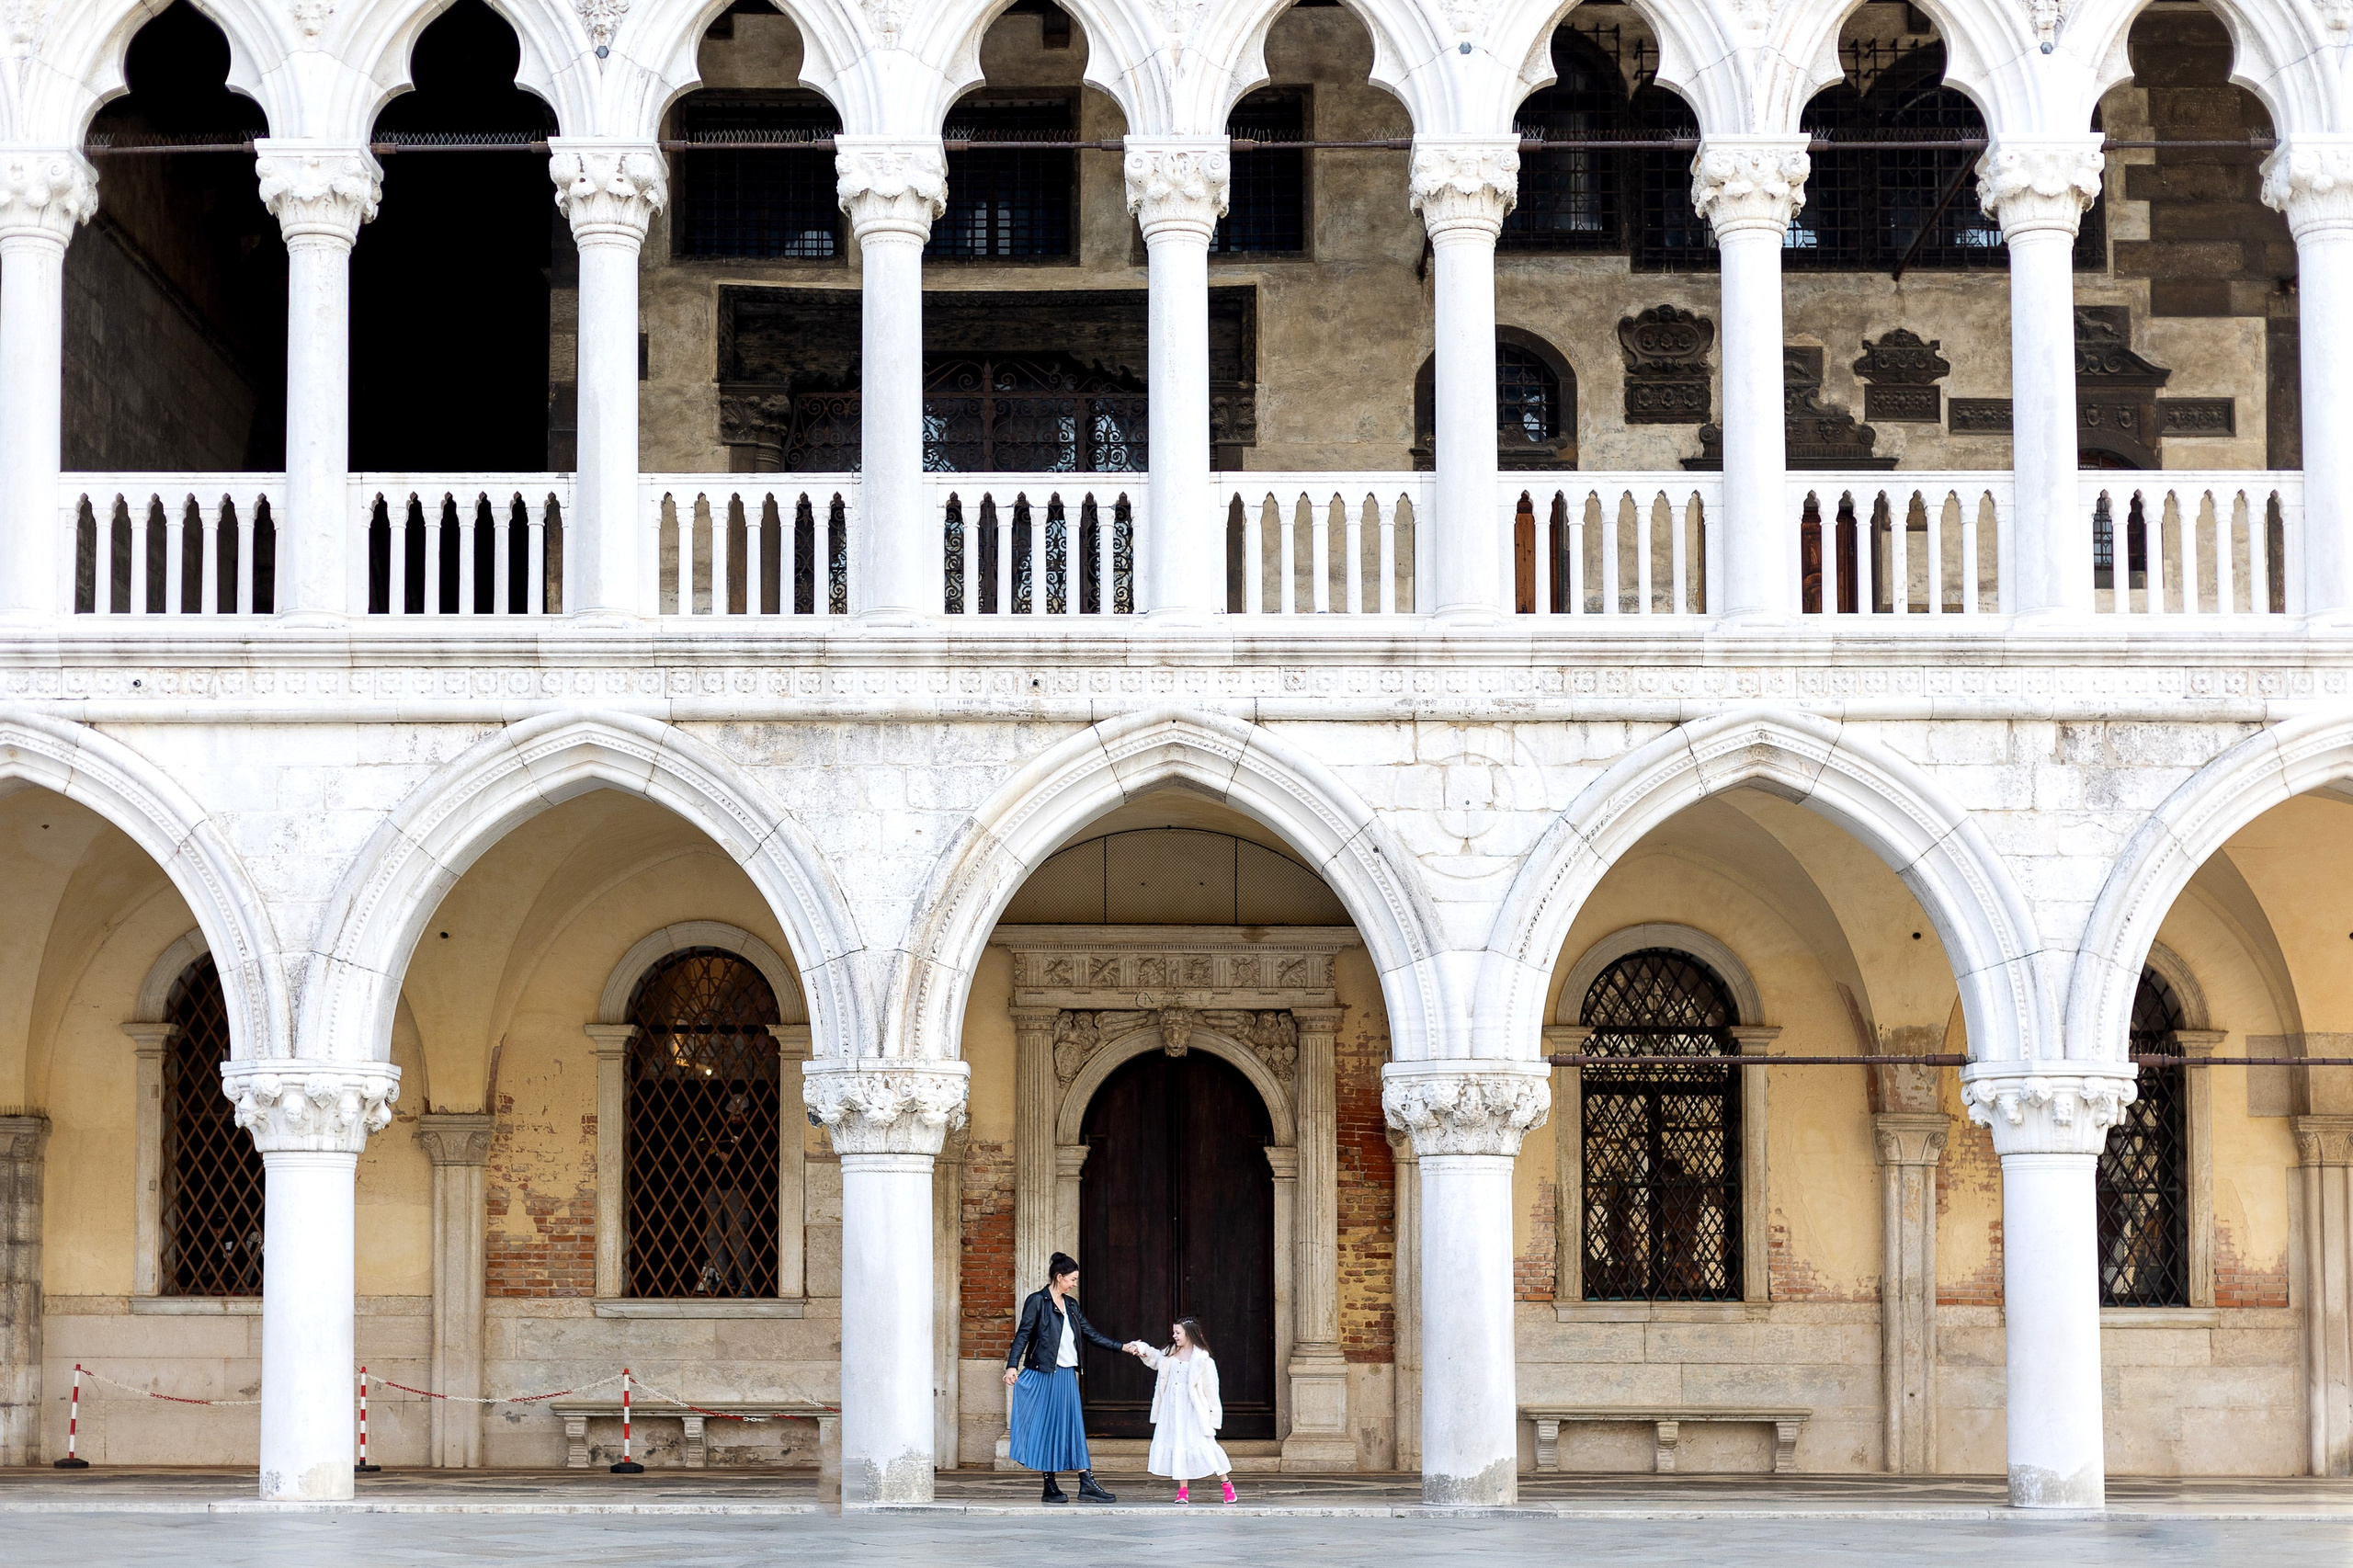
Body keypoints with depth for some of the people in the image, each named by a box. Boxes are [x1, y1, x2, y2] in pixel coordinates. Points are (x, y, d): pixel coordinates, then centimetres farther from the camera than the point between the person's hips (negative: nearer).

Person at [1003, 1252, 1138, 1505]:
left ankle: (1087, 1485, -2)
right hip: (1043, 1375, -6)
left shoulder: (1070, 1305, 15)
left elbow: (1092, 1334, 17)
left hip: (1066, 1375, 6)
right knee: (1047, 1427, -3)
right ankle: (1050, 1488, 2)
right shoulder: (1037, 1301, -5)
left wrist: (1123, 1347, 12)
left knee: (1074, 1428, 2)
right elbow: (1023, 1334, -9)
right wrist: (1012, 1366, -19)